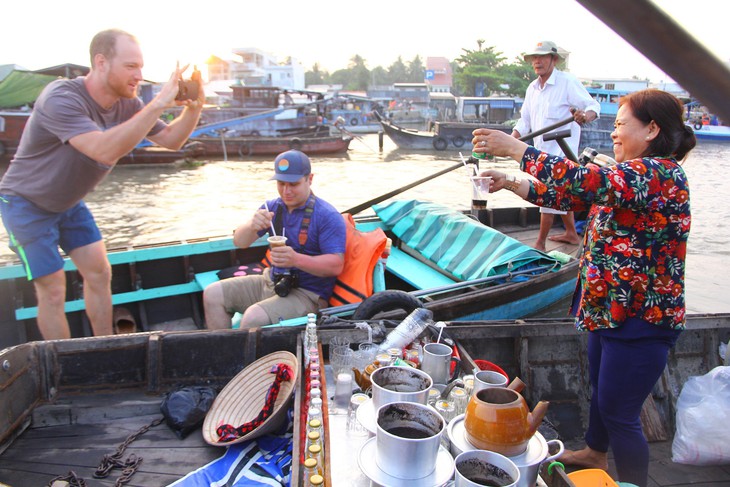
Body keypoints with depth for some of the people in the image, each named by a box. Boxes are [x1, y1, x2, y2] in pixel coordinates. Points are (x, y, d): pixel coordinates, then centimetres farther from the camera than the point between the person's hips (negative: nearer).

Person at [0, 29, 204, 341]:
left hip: (68, 202, 7)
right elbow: (105, 150, -48)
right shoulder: (61, 99, -32)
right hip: (27, 203, -7)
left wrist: (194, 107, -24)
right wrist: (158, 104, -47)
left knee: (99, 274, 5)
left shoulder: (126, 104, -11)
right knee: (52, 291, -4)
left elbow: (171, 140, -4)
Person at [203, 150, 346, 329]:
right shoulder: (272, 207, 6)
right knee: (213, 294, 0)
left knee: (254, 317, -30)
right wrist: (251, 226, -23)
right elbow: (239, 242, 1)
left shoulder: (328, 216, -14)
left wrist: (296, 259, -36)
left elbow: (336, 265, -21)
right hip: (271, 281, 7)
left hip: (307, 294, -7)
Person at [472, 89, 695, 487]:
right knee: (601, 387, 27)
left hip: (639, 318, -10)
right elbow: (571, 197, 11)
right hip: (610, 307, 10)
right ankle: (594, 453, 50)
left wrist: (515, 149, -30)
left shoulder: (660, 174, -22)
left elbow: (585, 182, -35)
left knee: (618, 410, 3)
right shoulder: (633, 175, 10)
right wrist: (511, 183, 0)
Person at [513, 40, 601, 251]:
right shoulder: (532, 88, 10)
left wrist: (586, 115, -39)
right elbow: (525, 119, 10)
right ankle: (571, 233, 33)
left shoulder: (568, 82, -12)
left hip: (561, 148, -8)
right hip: (543, 150, 8)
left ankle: (540, 244, -3)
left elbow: (593, 105, -15)